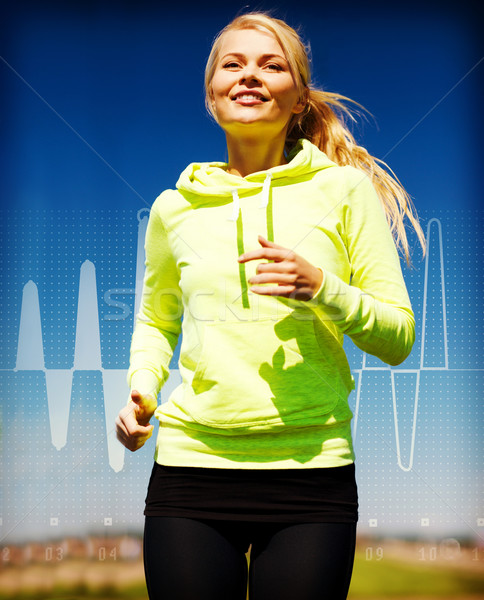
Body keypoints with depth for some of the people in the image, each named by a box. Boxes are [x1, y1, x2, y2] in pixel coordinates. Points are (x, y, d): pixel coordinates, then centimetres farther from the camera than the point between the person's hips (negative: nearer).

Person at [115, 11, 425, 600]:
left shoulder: (343, 189, 2)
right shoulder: (175, 208, 8)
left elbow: (399, 338, 3)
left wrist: (324, 290, -14)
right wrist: (140, 391, 5)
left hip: (312, 470, -1)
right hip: (191, 464, 2)